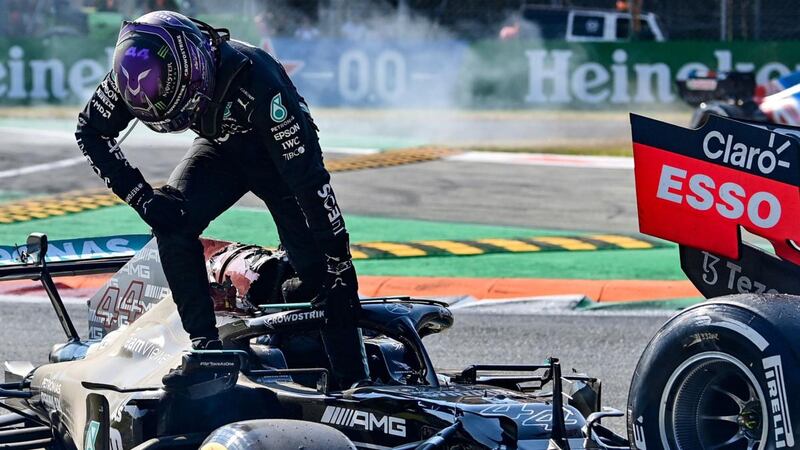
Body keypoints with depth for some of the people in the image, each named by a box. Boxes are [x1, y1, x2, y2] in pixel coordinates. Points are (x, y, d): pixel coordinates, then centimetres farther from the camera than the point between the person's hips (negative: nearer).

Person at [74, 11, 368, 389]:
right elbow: (91, 130, -11)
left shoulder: (252, 78, -41)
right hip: (221, 148, 4)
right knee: (171, 222, -22)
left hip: (279, 150, -4)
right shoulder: (138, 72, -28)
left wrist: (338, 260, -31)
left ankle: (353, 386, -8)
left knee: (319, 270, -15)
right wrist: (143, 197, -23)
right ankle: (205, 346, -14)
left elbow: (306, 174, -35)